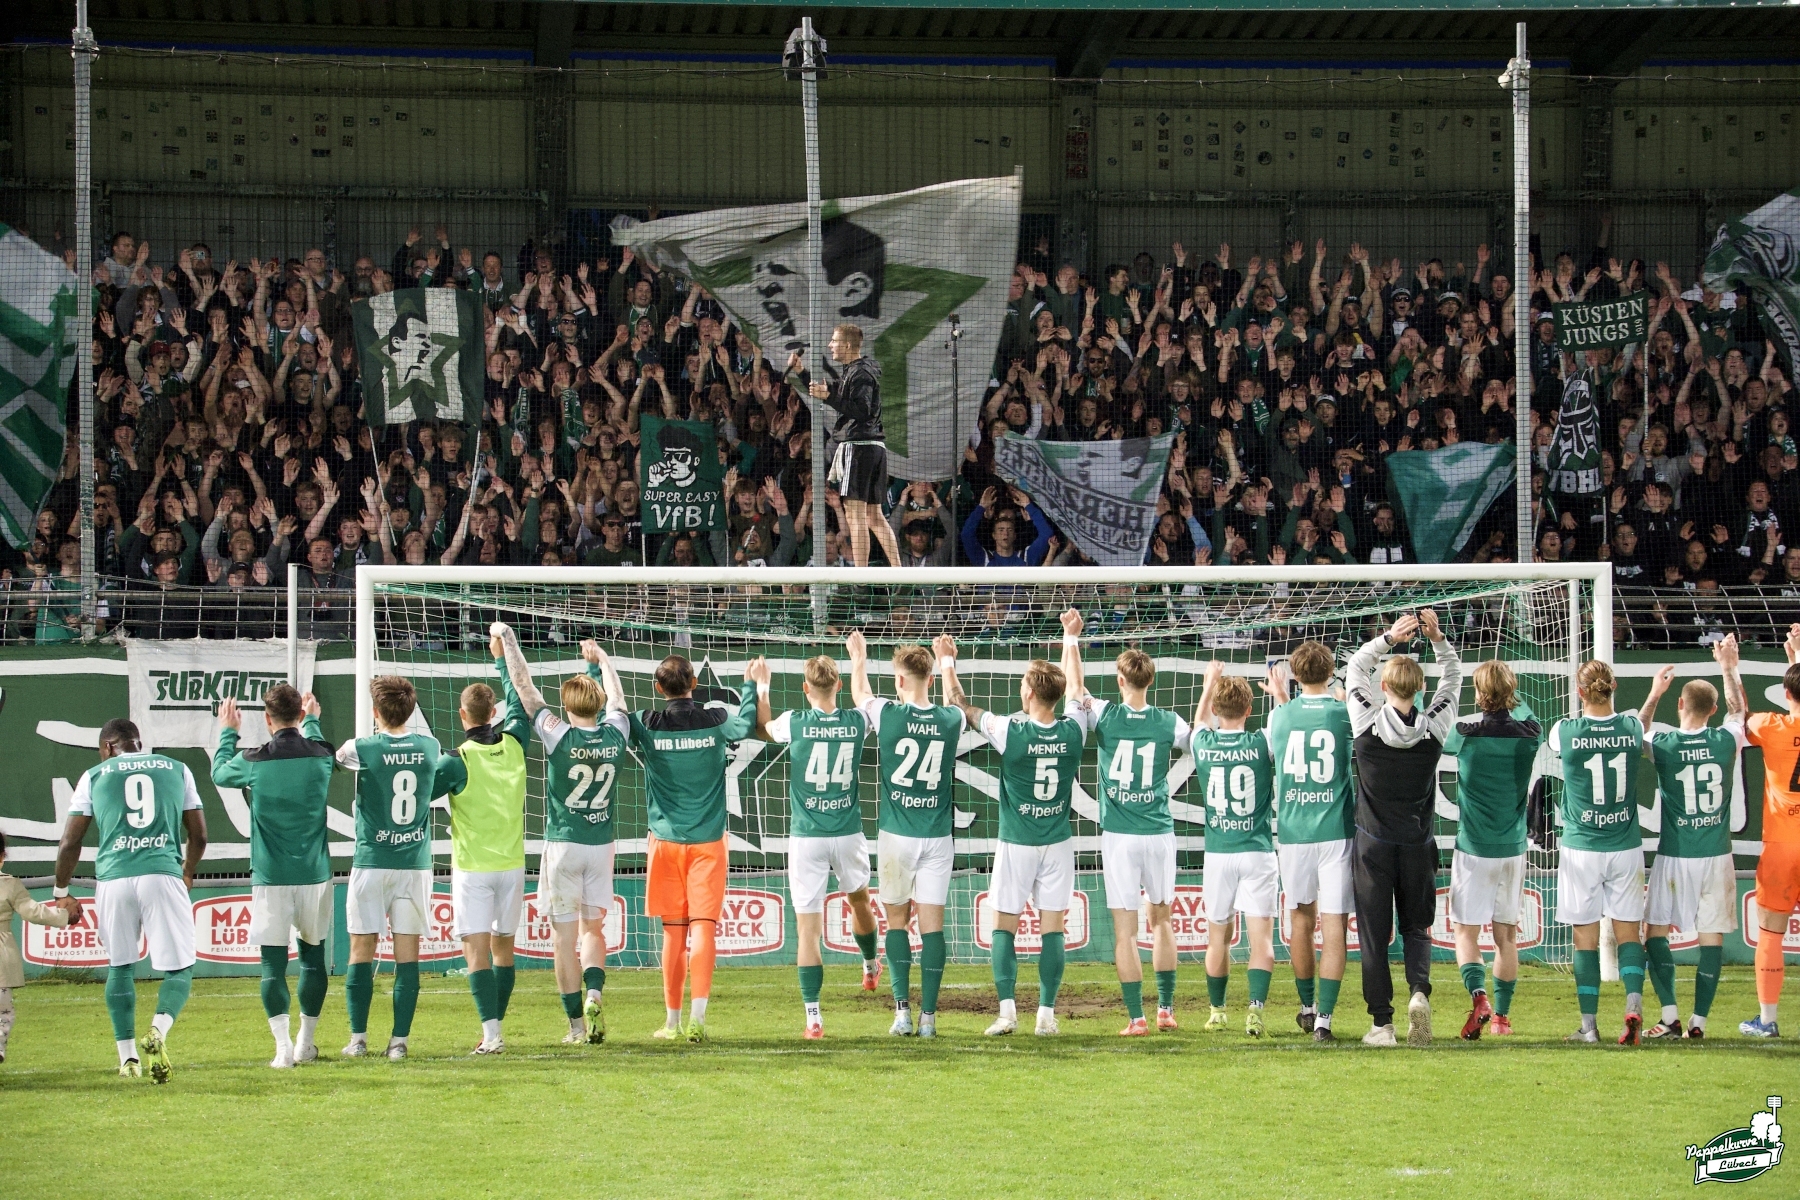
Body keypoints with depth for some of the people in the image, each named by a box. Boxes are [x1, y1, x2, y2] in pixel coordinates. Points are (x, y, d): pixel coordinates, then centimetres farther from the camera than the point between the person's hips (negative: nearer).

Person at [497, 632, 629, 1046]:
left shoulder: (559, 737, -14)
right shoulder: (615, 736, -4)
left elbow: (525, 689, -8)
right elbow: (616, 697, 17)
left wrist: (508, 642, 3)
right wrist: (600, 659, 33)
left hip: (562, 844, -4)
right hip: (601, 845, 4)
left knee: (564, 937, 3)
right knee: (593, 928, 14)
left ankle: (577, 1024, 2)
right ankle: (594, 993, -12)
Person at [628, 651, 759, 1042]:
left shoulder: (647, 726, -7)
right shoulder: (716, 721, -5)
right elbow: (747, 724, 16)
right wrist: (750, 685, 29)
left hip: (666, 840, 1)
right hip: (707, 839, -1)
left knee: (673, 931, 7)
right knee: (703, 926, -5)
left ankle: (673, 1020, 12)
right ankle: (698, 1015, -18)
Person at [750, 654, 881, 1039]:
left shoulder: (795, 723, -9)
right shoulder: (857, 722, -3)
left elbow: (763, 727, 14)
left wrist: (761, 688, 30)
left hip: (806, 837, -3)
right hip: (848, 833, 3)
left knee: (808, 928, -4)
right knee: (859, 899, 30)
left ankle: (813, 1017, -10)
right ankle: (870, 967, 54)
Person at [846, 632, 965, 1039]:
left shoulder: (887, 713, -8)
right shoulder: (951, 719, -2)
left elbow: (859, 696, 16)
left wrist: (858, 660, 34)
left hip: (896, 836, -1)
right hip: (937, 837, 2)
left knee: (897, 919, 10)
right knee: (932, 922, 2)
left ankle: (903, 1009, 1)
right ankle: (928, 1015, -2)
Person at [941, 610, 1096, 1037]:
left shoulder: (1009, 731, -15)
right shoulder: (1073, 730, -6)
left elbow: (960, 706, -2)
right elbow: (1075, 688, 15)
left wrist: (947, 663, 12)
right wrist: (1071, 639, 28)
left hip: (1016, 844, -3)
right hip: (1057, 843, 3)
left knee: (1004, 926, 4)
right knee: (1052, 928, 3)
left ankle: (1007, 1012, -5)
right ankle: (1047, 1014, 0)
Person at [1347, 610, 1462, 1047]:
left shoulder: (1367, 723, -10)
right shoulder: (1433, 727, -7)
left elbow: (1355, 667, 5)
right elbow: (1453, 677, 8)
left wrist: (1389, 638, -2)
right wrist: (1438, 639, -3)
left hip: (1373, 845, -1)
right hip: (1418, 844, 1)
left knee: (1374, 933, 3)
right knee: (1416, 927, 13)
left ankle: (1381, 1022, 0)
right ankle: (1420, 991, -13)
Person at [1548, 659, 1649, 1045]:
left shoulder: (1565, 731, -10)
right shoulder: (1632, 727, -3)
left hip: (1581, 849, -2)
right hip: (1625, 847, 2)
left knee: (1585, 937, 4)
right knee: (1628, 930, 6)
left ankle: (1589, 1024, 6)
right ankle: (1634, 1002, -15)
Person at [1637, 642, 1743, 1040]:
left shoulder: (1665, 745, -8)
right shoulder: (1725, 741, -3)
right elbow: (1739, 709, 20)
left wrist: (1654, 694, 19)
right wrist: (1729, 669, 31)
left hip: (1674, 856, -2)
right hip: (1716, 855, 2)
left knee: (1655, 931, 8)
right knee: (1711, 936, 4)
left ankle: (1670, 1019, 0)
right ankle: (1699, 1022, 2)